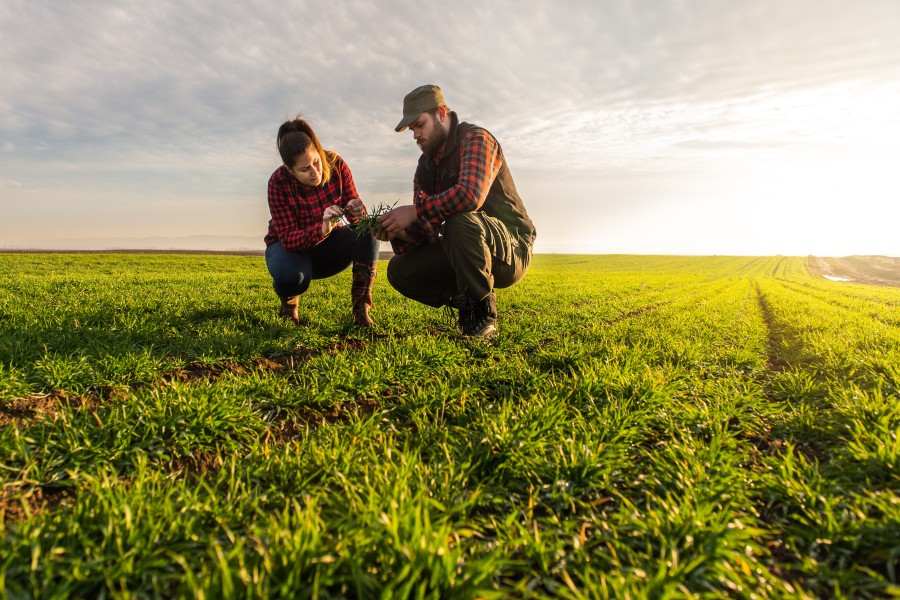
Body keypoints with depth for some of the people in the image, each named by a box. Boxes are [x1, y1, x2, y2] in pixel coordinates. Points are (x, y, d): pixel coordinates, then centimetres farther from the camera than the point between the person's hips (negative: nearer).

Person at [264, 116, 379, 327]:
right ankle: (289, 300, 1)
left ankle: (361, 308, -25)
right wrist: (322, 229, -48)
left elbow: (356, 213, -11)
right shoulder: (278, 182, -24)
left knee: (369, 230, -27)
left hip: (328, 244, 3)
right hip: (290, 247, -2)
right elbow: (288, 238, -29)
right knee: (291, 273, -39)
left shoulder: (336, 165, -17)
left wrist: (357, 211, -37)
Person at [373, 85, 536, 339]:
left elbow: (471, 194, -33)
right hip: (462, 255, 7)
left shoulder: (475, 138, -12)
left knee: (460, 221, -37)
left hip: (511, 249, -7)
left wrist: (414, 211, -26)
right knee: (399, 270, -7)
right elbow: (426, 227, 5)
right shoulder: (425, 166, 11)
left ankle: (482, 311, -16)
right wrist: (399, 232, -17)